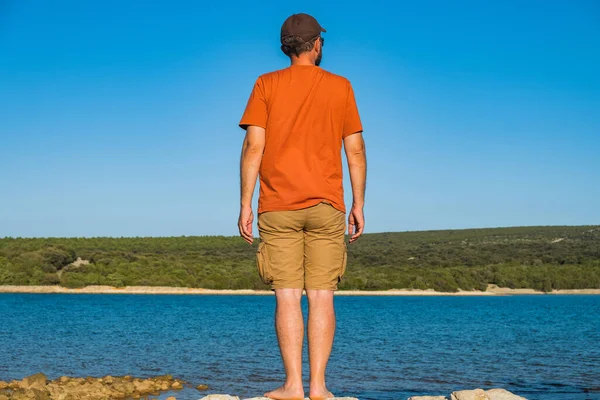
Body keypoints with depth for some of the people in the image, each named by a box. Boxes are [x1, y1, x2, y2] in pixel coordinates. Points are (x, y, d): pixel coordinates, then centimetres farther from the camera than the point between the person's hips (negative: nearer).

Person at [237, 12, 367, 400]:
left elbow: (253, 146, -4)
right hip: (327, 207, 1)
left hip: (278, 208, -1)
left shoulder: (266, 85, 3)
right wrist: (359, 204, 10)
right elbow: (356, 150, 4)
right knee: (322, 296, 2)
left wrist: (245, 205, -2)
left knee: (287, 296, 0)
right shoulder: (340, 87, 6)